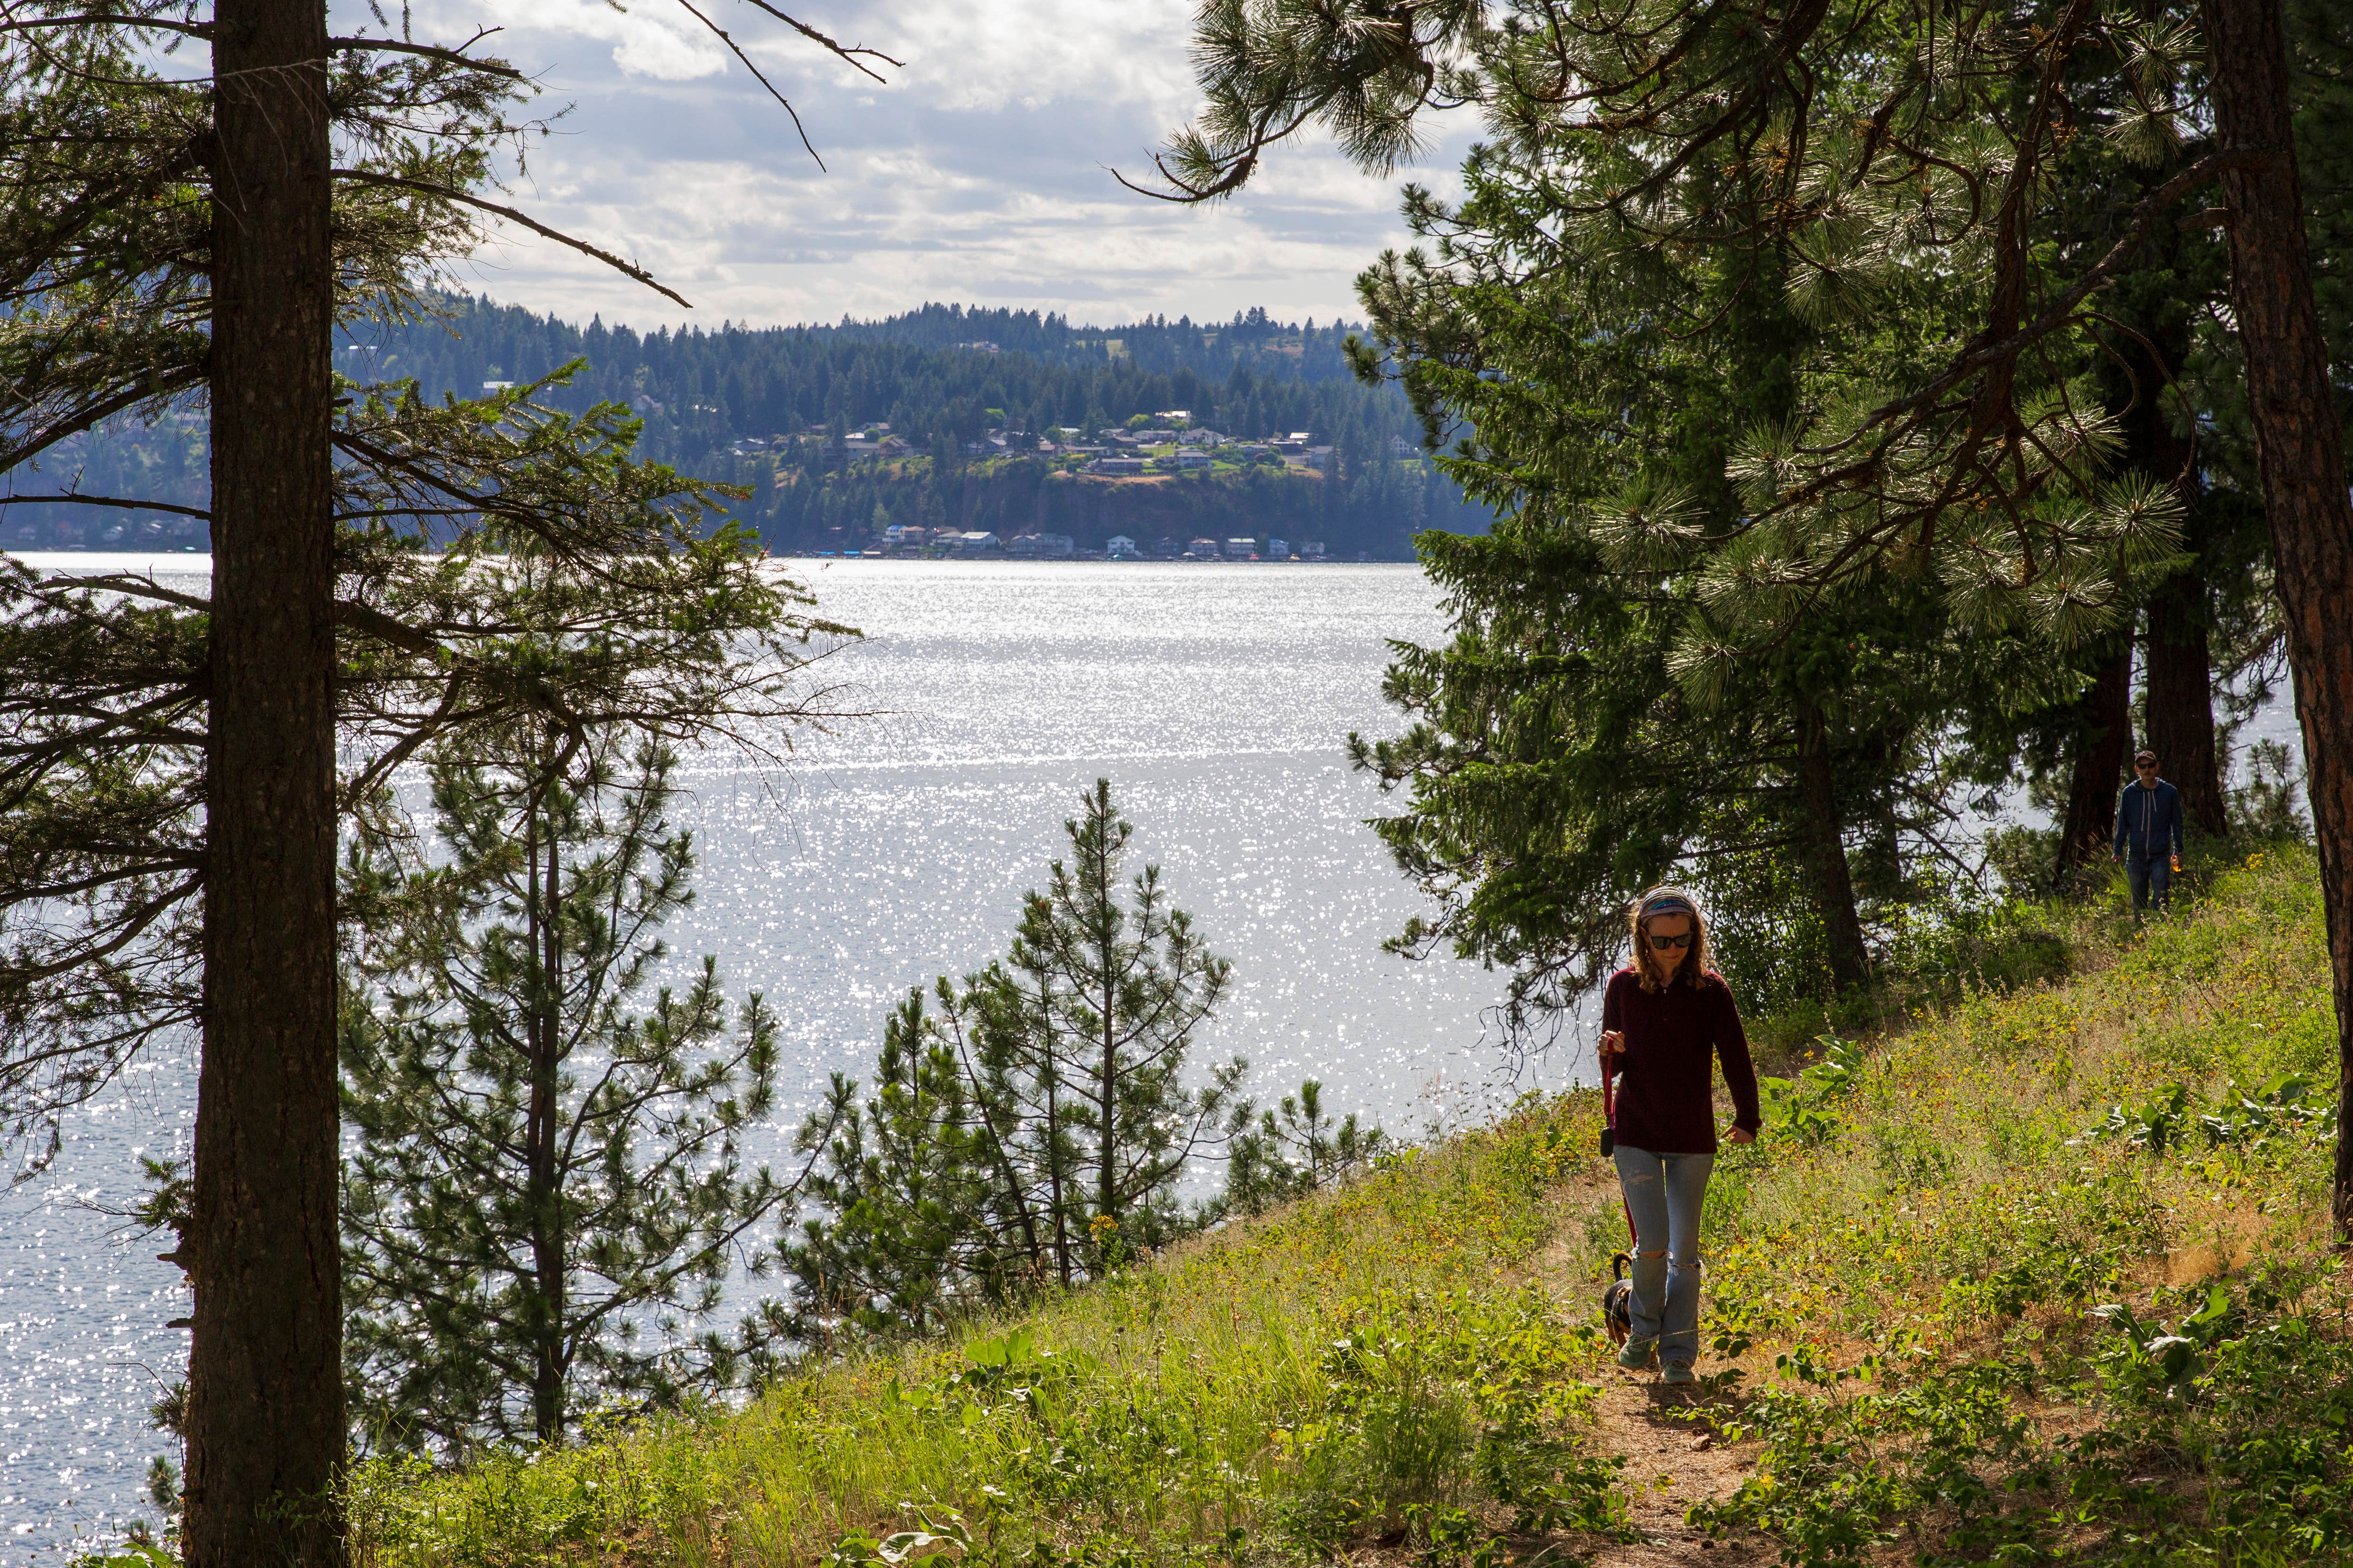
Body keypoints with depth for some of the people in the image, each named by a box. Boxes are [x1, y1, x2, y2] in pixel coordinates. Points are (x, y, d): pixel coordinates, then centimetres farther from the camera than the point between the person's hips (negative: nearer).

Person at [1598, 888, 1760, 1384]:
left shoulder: (1710, 989, -3)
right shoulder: (1624, 986, 0)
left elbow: (1735, 1058, 2)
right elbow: (1611, 1068, 9)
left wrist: (1747, 1117, -6)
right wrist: (1612, 1052, -13)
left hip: (1693, 1140, 0)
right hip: (1636, 1134, 0)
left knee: (1684, 1251, 3)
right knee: (1652, 1242, -10)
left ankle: (1678, 1356, 13)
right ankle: (1643, 1330, 15)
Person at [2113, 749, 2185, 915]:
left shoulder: (2170, 792, 3)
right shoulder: (2129, 793, 5)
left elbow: (2176, 823, 10)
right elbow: (2122, 824, 11)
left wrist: (2178, 851, 5)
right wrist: (2118, 850, 6)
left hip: (2161, 856, -2)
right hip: (2136, 856, 2)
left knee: (2162, 901, -10)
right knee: (2138, 903, 6)